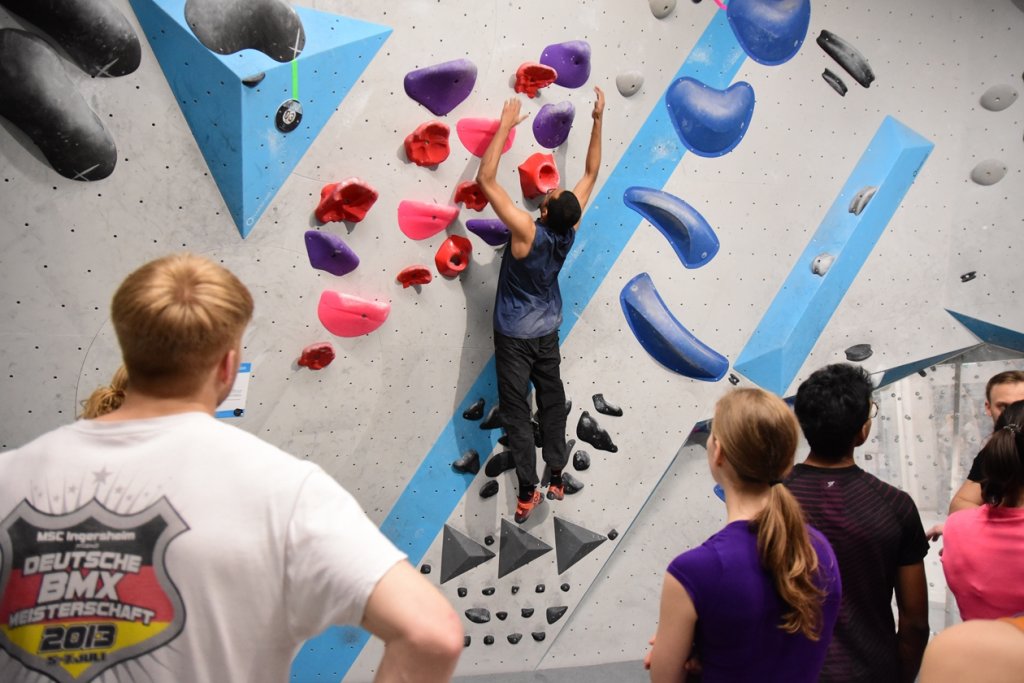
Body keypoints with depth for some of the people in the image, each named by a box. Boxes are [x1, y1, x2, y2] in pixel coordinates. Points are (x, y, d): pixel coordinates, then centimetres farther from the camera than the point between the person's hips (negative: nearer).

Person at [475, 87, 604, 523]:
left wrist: (506, 125, -22)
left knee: (517, 411, 3)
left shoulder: (527, 232, -26)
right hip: (548, 332, 5)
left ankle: (528, 489, 5)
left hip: (514, 336, -5)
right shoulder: (569, 231, -13)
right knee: (552, 403, 16)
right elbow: (591, 173, -1)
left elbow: (486, 179, -27)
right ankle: (557, 479, 24)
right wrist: (598, 120, -2)